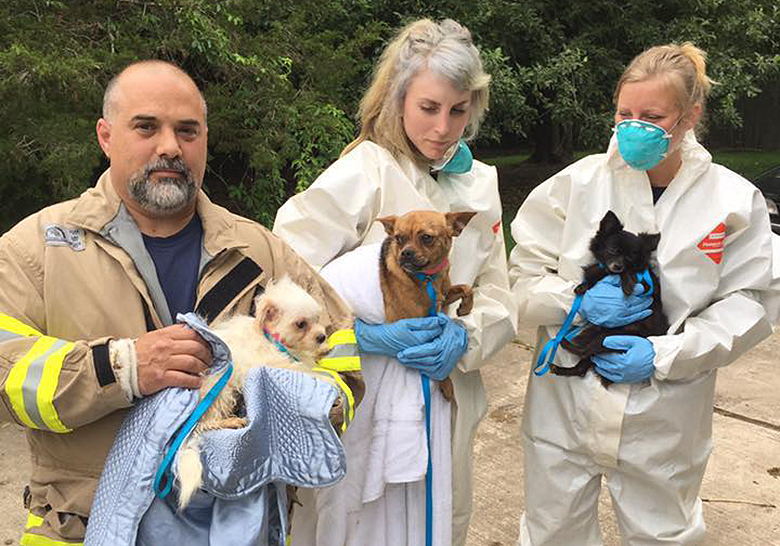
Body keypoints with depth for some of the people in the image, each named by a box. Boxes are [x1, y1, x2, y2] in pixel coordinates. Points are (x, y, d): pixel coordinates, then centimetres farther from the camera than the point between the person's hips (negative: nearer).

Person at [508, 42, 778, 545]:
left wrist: (664, 355, -15)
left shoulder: (735, 200, -3)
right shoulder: (579, 183, -5)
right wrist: (580, 302, -21)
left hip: (664, 423, 1)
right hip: (566, 406, 0)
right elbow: (522, 275, -3)